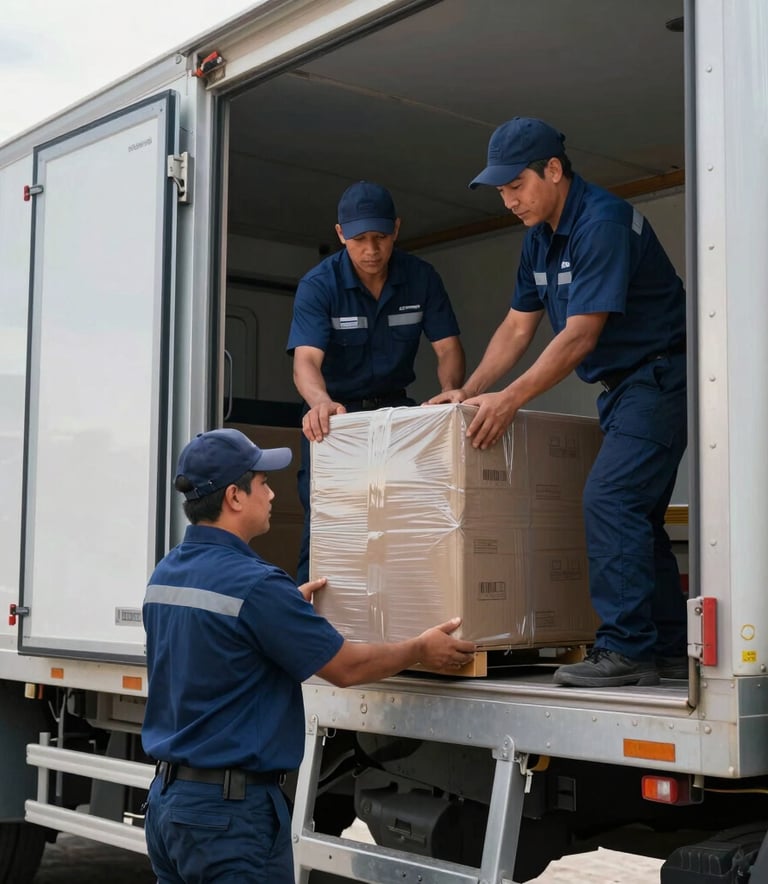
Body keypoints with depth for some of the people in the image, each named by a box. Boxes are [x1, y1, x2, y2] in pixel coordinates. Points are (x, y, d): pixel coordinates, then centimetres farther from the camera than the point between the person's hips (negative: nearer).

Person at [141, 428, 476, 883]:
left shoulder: (166, 573, 5)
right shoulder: (253, 583, -21)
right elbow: (346, 667, -11)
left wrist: (290, 605, 31)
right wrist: (421, 649, 4)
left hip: (167, 797, 9)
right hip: (231, 809, -9)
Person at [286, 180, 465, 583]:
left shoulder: (421, 277, -7)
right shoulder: (318, 286, -16)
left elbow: (447, 348, -8)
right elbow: (306, 359, -29)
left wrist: (452, 396, -30)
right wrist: (320, 403, -51)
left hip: (394, 408, 3)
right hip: (335, 411, -2)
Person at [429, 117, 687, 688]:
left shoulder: (602, 223, -20)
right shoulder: (540, 238, 10)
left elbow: (580, 335, -25)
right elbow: (518, 326, 13)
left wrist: (511, 399, -26)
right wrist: (470, 392, 3)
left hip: (660, 376, -10)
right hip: (625, 385, 10)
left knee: (610, 499, -19)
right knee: (636, 514, 10)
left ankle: (625, 648, -17)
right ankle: (671, 649, 16)